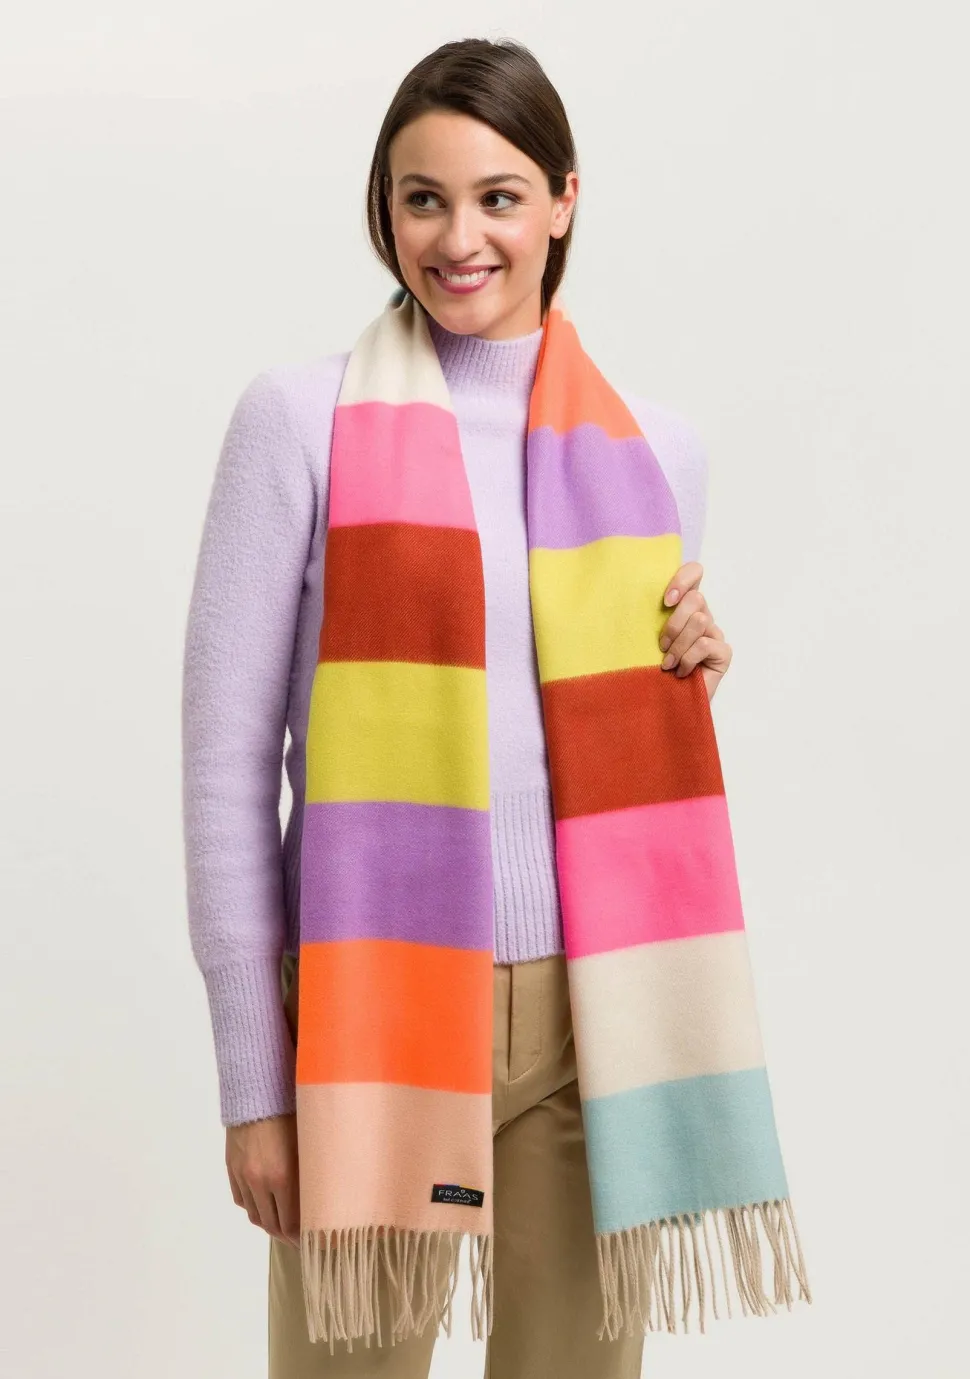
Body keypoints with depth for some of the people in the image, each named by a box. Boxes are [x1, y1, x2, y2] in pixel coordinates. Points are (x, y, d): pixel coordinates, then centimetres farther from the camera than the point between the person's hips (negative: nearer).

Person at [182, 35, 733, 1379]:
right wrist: (251, 1079, -6)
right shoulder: (301, 418, -5)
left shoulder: (655, 445, 5)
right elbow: (229, 759, -5)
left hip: (590, 1007, 3)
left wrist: (691, 683, -6)